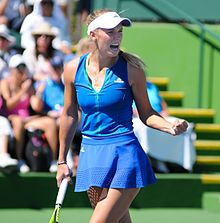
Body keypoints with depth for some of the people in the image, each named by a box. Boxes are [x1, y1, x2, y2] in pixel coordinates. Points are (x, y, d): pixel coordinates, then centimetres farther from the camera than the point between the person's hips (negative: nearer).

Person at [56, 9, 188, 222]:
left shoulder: (131, 69, -7)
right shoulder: (73, 69, 1)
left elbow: (146, 113, 4)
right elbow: (69, 115, 13)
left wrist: (170, 126, -16)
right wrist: (62, 161, 18)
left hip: (124, 155, -4)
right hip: (90, 154, 4)